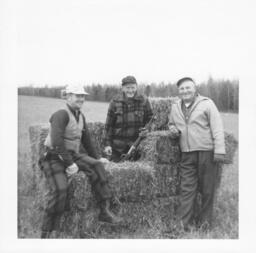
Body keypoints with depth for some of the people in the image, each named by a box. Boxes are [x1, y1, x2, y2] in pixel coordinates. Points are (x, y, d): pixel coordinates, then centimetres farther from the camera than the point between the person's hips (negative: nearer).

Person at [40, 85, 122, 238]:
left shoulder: (80, 116, 10)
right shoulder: (61, 114, -17)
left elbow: (86, 139, 21)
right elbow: (57, 141, -27)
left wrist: (97, 157, 20)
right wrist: (70, 164, -27)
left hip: (73, 155, 7)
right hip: (55, 158, -7)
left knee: (97, 166, -16)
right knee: (60, 189, -27)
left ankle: (105, 211, -13)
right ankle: (46, 233, -11)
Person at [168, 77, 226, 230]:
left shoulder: (206, 104, -2)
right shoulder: (176, 108, 14)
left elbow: (217, 128, -6)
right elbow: (171, 123, 31)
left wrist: (219, 150, -13)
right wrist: (173, 129, 6)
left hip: (206, 152, -4)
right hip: (187, 154, 4)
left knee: (207, 189, 4)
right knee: (187, 188, 2)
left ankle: (205, 221, 17)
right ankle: (184, 222, 6)